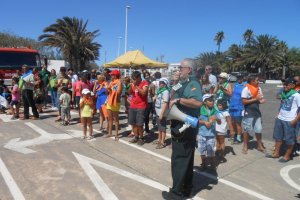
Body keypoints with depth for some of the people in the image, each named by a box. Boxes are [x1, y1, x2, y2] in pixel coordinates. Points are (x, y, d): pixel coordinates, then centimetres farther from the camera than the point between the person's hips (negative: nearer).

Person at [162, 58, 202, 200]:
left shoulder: (193, 83, -16)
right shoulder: (184, 83, 15)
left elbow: (198, 102, -33)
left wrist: (178, 99, -29)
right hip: (182, 126, 10)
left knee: (179, 159, -1)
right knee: (186, 159, 17)